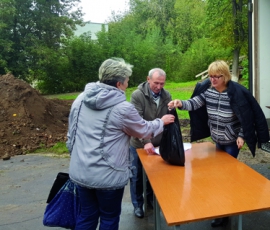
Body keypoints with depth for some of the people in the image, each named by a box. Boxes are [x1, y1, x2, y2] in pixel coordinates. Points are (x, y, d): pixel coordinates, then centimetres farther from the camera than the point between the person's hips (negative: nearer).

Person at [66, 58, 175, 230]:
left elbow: (71, 135, 8)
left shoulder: (81, 99, 0)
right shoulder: (123, 108, -18)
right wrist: (161, 122, 18)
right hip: (108, 176, -6)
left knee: (87, 215, 22)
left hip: (80, 173, 6)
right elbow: (144, 130, -1)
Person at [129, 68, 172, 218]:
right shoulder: (137, 95, -17)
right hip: (139, 144, -3)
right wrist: (146, 142, -30)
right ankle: (138, 204, 32)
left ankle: (151, 198, 42)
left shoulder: (167, 95, -3)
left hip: (159, 144, 4)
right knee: (137, 176, 12)